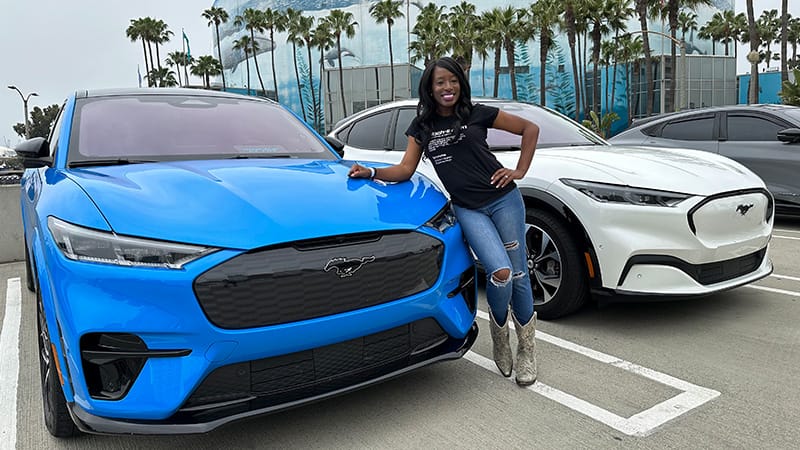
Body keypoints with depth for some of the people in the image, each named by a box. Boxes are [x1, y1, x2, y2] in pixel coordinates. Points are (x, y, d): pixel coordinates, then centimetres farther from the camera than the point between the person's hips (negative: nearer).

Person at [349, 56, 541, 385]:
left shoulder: (478, 114, 4)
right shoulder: (421, 127, 11)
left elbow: (530, 128, 10)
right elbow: (406, 169, 3)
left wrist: (520, 171, 1)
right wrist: (372, 173, -13)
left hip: (504, 200, 0)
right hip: (467, 210, 0)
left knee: (518, 275, 2)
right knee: (500, 272, -19)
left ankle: (527, 347, 22)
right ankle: (499, 338, 10)